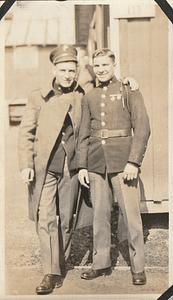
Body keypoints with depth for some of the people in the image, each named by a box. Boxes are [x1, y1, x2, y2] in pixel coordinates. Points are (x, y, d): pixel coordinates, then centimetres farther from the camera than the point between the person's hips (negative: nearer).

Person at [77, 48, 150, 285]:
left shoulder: (129, 91, 3)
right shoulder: (89, 97, 15)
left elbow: (142, 128, -4)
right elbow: (84, 134, 16)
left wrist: (134, 162, -12)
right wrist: (82, 166, 8)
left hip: (122, 161, -4)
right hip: (96, 163, 4)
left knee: (131, 214, -3)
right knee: (99, 214, 8)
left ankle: (138, 267, 8)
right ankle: (101, 263, 20)